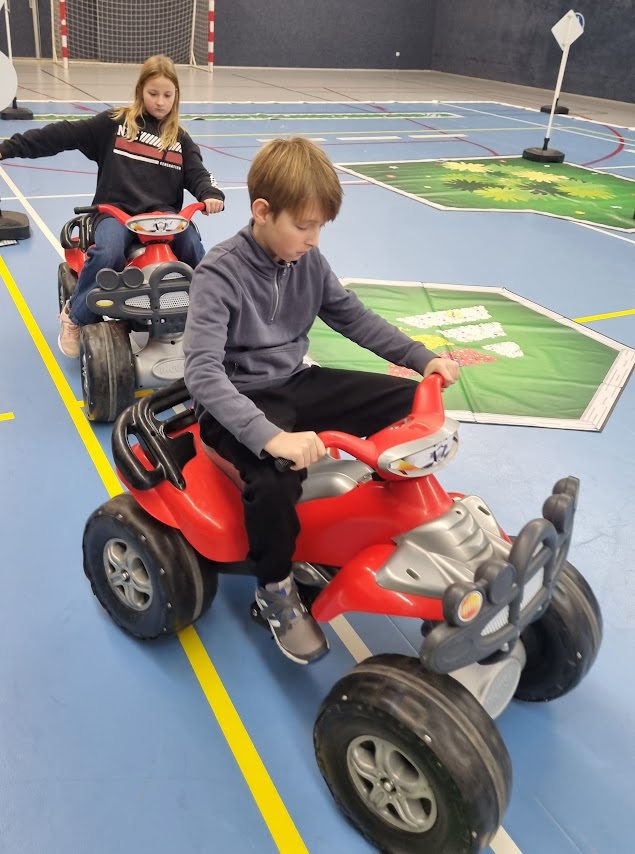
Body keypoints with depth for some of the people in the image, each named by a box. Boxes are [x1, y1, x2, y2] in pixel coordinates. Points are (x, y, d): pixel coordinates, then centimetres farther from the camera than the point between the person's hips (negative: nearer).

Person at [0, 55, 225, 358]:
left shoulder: (180, 140, 16)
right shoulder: (114, 123, 8)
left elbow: (196, 173, 7)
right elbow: (63, 135, 3)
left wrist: (211, 194, -18)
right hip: (116, 209, -2)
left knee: (195, 252, -26)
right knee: (108, 253, -33)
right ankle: (75, 316, -9)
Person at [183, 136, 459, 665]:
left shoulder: (307, 259, 0)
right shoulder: (219, 274, -20)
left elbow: (352, 316, 12)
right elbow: (202, 373, -31)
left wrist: (422, 358, 0)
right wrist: (271, 436, -45)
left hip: (297, 383, 7)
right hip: (239, 401, -6)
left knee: (414, 402, -6)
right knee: (277, 479, -37)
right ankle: (275, 590, -6)